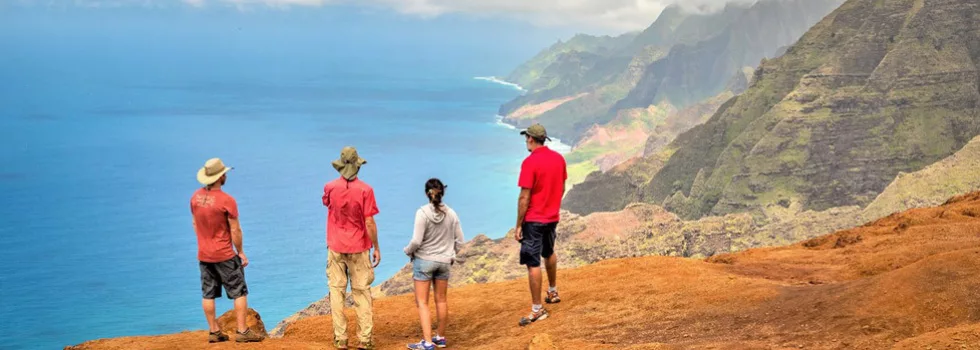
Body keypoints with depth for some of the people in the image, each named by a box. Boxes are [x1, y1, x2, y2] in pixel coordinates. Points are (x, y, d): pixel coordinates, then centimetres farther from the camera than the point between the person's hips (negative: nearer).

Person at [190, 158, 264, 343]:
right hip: (225, 256, -6)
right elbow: (235, 230, -14)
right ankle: (242, 331, 2)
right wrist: (240, 252, -3)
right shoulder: (227, 200, -18)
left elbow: (195, 224, 11)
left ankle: (214, 332, 16)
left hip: (203, 255, 6)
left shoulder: (195, 197, 1)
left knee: (208, 294, 11)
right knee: (239, 292, 3)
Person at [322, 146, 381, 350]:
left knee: (337, 291, 6)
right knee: (361, 292, 5)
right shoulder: (365, 190, -11)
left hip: (335, 247, 2)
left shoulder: (330, 188, -3)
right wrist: (376, 248, -2)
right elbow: (369, 222, -11)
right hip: (358, 248, -2)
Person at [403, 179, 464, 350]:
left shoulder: (422, 212, -16)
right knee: (441, 300, 16)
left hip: (424, 260, -4)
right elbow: (459, 241, 3)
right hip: (444, 262, 4)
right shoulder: (451, 214, -3)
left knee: (422, 302, 1)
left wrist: (408, 251, 2)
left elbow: (416, 241, -18)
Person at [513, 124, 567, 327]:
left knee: (533, 264, -4)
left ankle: (537, 310, -2)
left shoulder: (530, 162, -19)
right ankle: (553, 292, 45)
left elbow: (524, 197, -18)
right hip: (553, 217, 8)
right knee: (549, 253, 29)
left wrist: (518, 225, -12)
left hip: (534, 220, -8)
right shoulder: (558, 158, 2)